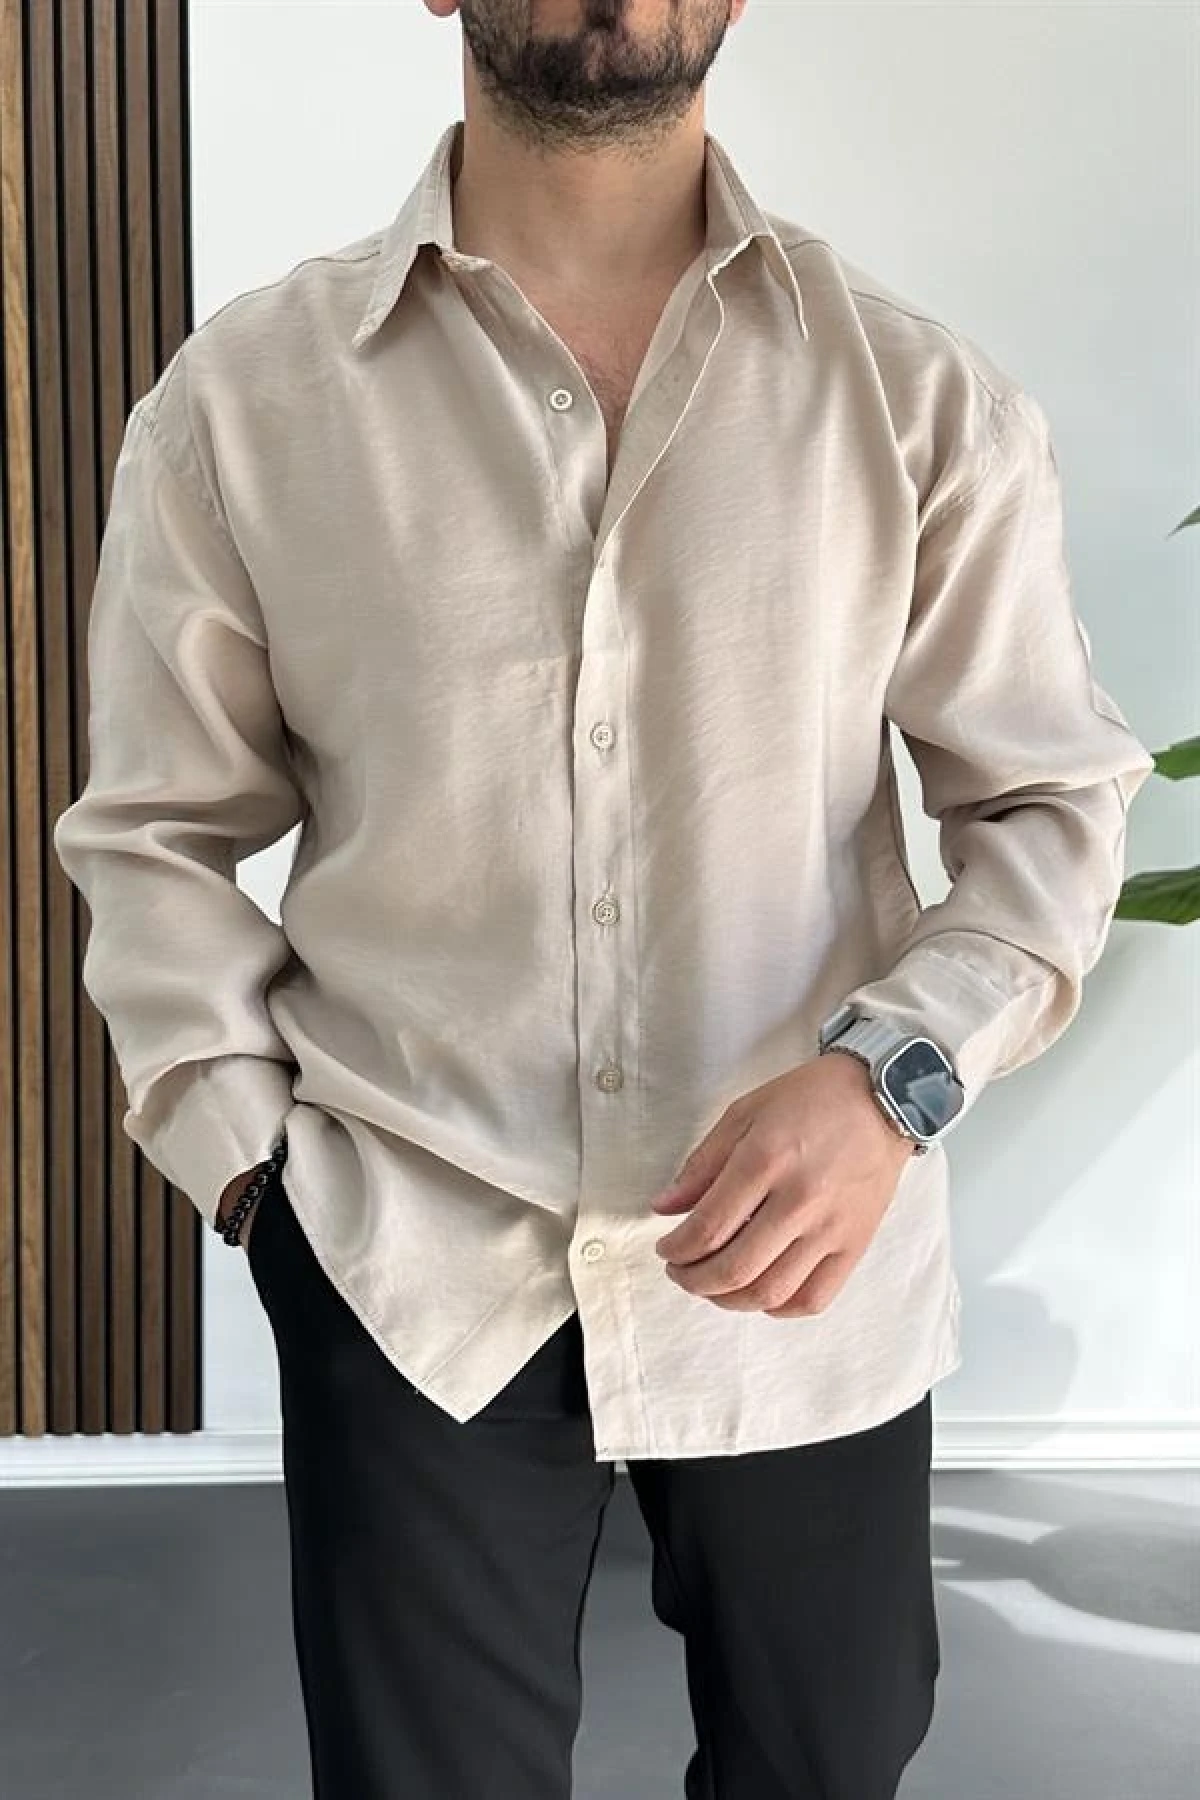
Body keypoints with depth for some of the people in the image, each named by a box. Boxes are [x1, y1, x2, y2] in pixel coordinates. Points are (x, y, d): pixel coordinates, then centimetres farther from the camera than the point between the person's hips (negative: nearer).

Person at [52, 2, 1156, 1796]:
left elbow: (1057, 796, 0)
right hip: (412, 1259, -1)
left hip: (812, 1260, 2)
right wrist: (247, 1155, -7)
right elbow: (158, 834, 3)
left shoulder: (923, 396, -4)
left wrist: (892, 1076, -16)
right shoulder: (241, 398, -4)